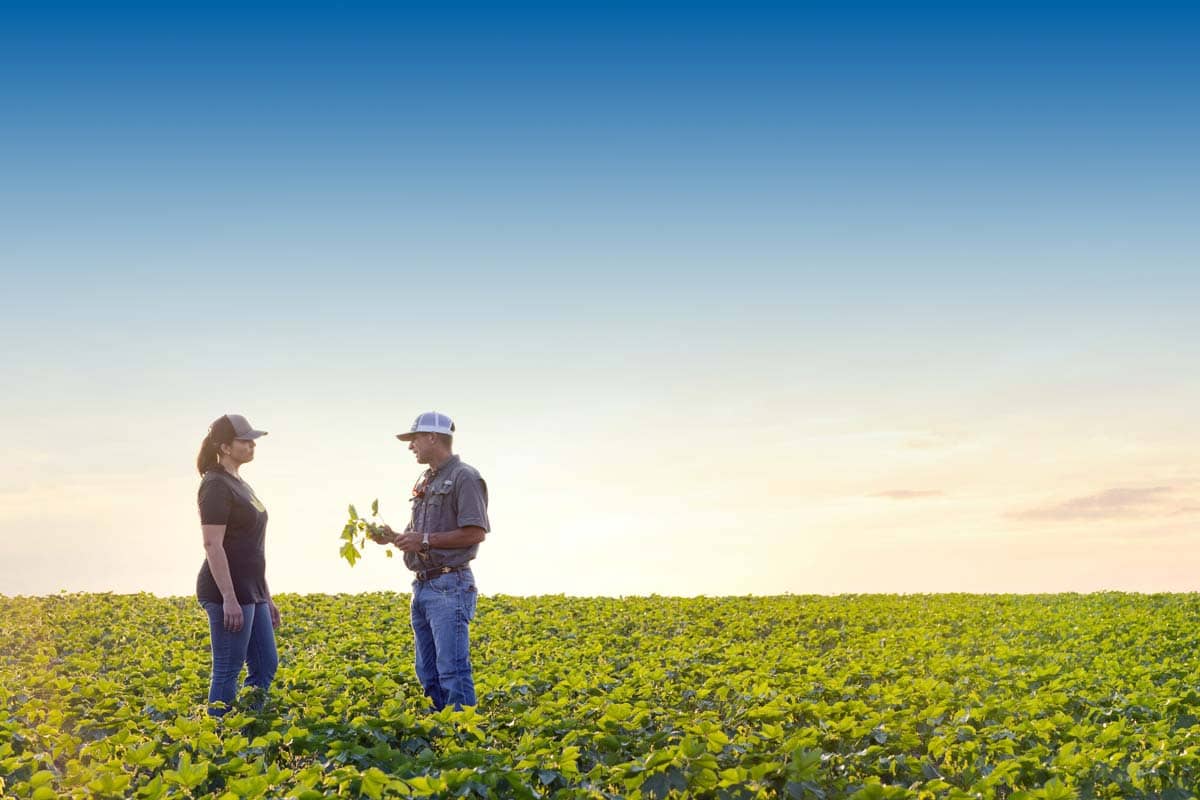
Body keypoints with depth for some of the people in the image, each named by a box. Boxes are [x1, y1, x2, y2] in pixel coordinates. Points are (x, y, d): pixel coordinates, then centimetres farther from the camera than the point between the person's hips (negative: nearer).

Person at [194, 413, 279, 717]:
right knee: (227, 671, -4)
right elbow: (213, 546, -19)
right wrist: (229, 599, -23)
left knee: (266, 666, 11)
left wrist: (266, 597, 21)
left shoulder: (239, 485, 17)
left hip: (250, 592, 10)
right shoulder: (216, 486, -12)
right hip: (228, 592, -10)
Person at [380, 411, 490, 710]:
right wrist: (394, 537, 6)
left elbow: (475, 533, -17)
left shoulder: (464, 478, -8)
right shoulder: (424, 482, 20)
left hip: (450, 587, -9)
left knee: (452, 671, -10)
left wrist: (426, 540, -15)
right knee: (427, 674, 11)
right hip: (422, 586, 9)